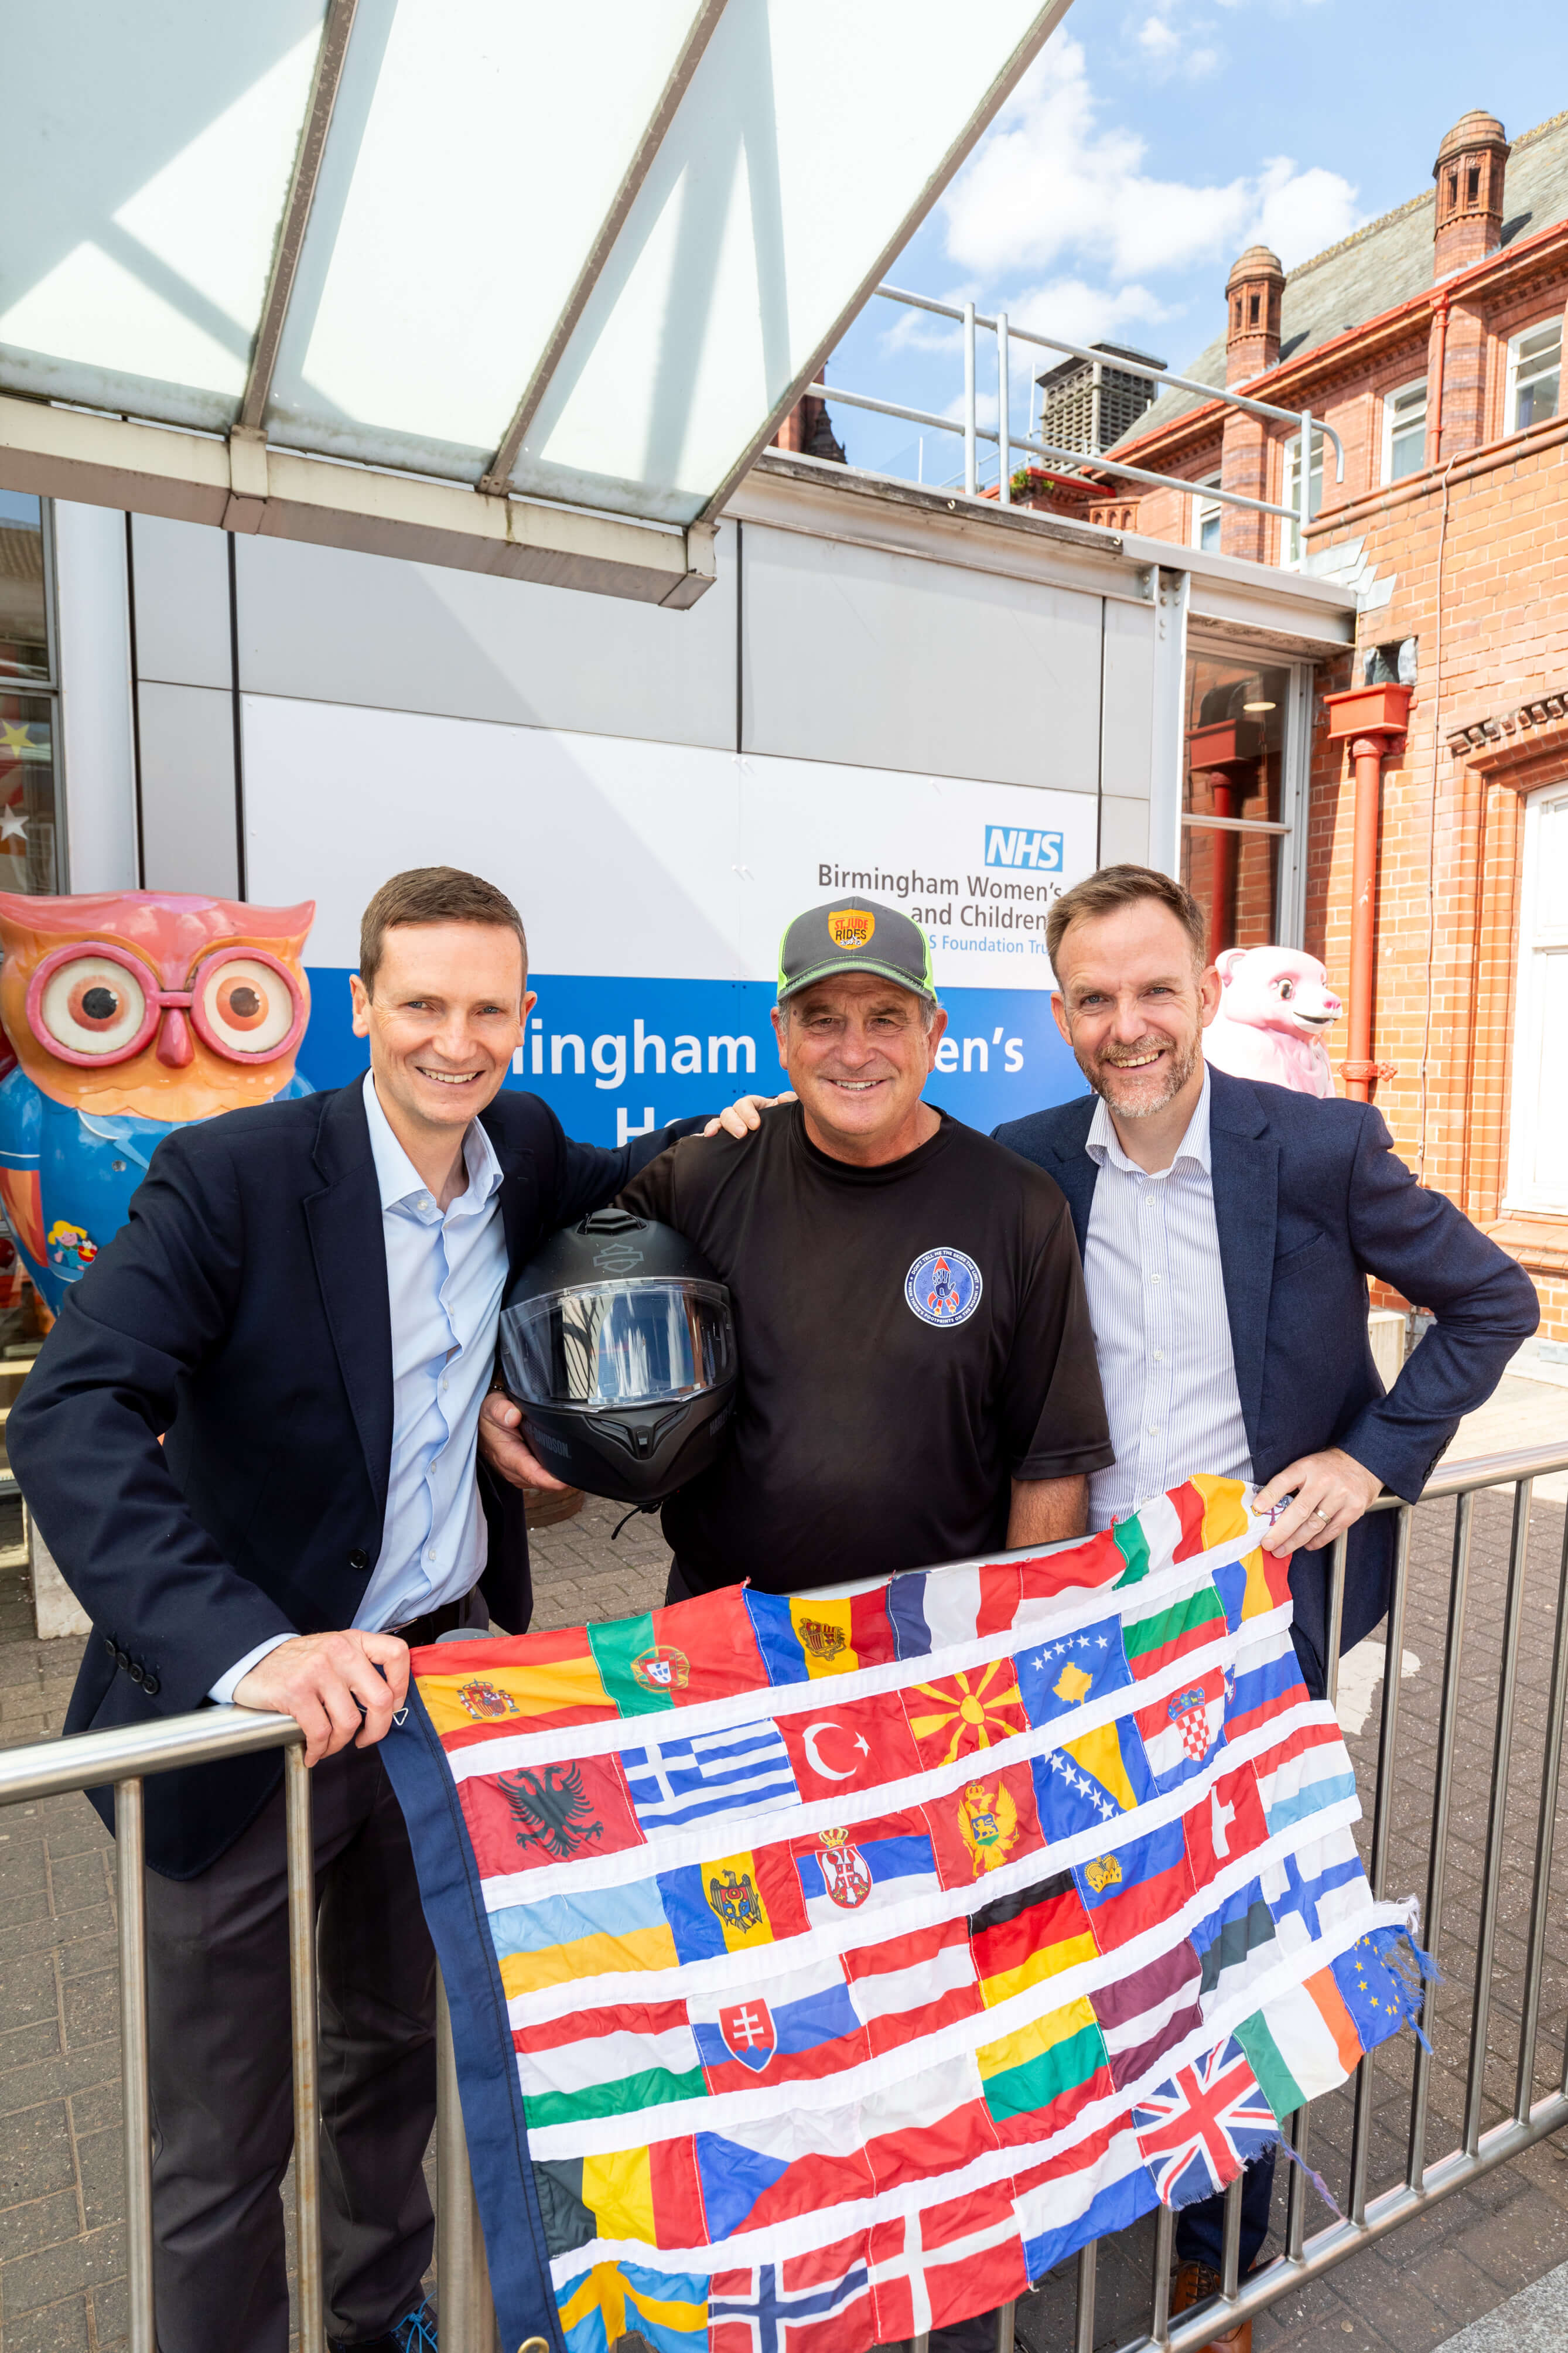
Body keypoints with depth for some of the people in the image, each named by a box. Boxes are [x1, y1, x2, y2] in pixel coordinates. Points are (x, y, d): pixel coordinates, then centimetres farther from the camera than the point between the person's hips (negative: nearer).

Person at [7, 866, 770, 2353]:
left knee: (399, 2050, 29)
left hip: (446, 1676, 6)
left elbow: (588, 1195, 20)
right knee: (223, 2138, 16)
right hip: (246, 1710, -5)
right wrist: (248, 1649, -39)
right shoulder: (231, 1173, -19)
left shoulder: (521, 1146, -3)